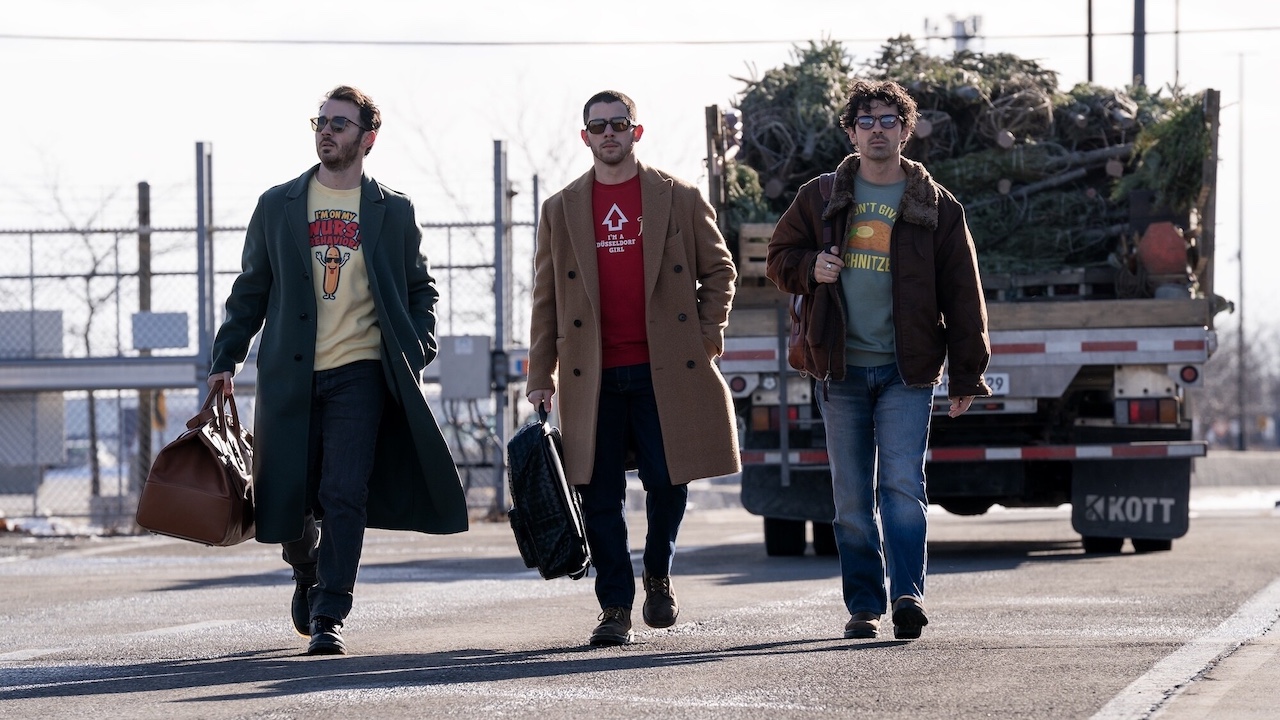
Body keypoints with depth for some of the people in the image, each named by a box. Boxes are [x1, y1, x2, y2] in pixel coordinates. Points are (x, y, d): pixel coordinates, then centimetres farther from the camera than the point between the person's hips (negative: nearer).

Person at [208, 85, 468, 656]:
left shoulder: (393, 212, 8)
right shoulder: (277, 206, 10)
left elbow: (420, 289, 16)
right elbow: (250, 290, 13)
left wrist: (417, 350, 0)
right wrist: (225, 360, 5)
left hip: (359, 373, -1)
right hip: (290, 374, 2)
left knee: (344, 495, -12)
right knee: (289, 496, 5)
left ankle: (329, 617, -7)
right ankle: (308, 576, 35)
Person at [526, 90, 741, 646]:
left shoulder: (679, 200, 7)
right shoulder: (561, 210, 11)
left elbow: (719, 270, 11)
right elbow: (546, 299, 11)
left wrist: (706, 337, -1)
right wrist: (540, 376, 6)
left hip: (666, 370, -1)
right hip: (593, 376, 1)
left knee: (668, 481, -2)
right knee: (600, 496, -1)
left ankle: (657, 577, 24)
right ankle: (615, 609, 6)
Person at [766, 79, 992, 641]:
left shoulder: (935, 207, 4)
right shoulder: (820, 198, 8)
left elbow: (962, 295, 5)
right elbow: (778, 258, 17)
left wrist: (966, 376, 0)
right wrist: (810, 268, -7)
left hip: (907, 370, -2)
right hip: (840, 368, 2)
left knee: (903, 485, -15)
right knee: (852, 498, 5)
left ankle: (907, 594, -19)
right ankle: (864, 605, 11)